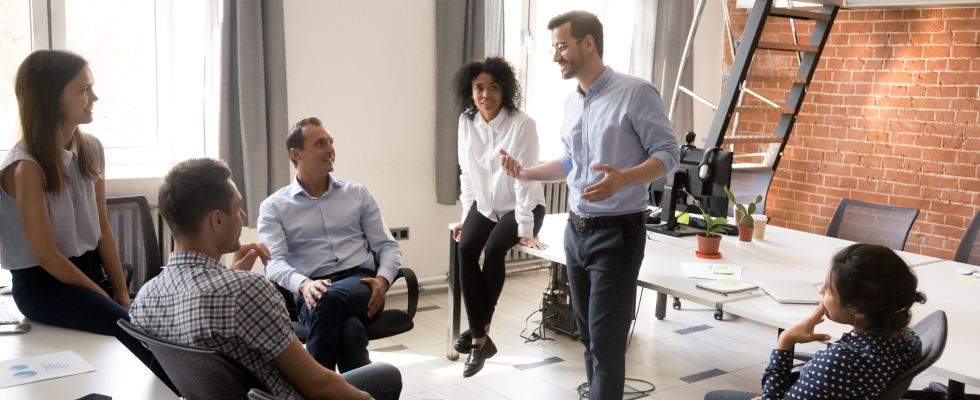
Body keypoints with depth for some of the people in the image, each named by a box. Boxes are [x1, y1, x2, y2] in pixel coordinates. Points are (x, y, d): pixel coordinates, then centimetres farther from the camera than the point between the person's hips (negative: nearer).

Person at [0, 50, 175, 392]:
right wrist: (105, 298, -12)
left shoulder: (92, 150, 3)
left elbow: (102, 229, 6)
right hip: (43, 284, -6)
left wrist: (121, 291, -1)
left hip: (91, 269, 6)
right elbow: (47, 255, -15)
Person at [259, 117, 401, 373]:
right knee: (350, 332, -38)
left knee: (327, 299, -37)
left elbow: (388, 246, 15)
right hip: (313, 291, -1)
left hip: (361, 287, 2)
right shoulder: (274, 207, 13)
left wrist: (382, 280, -8)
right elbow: (274, 262, -2)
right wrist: (303, 284, -25)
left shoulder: (357, 194, 20)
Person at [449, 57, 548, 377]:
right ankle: (480, 339, -18)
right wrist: (466, 217, 3)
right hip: (485, 205, 4)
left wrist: (525, 229, -22)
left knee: (493, 249, -29)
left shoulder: (522, 124, -18)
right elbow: (467, 173, 5)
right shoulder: (467, 122, -3)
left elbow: (524, 180, -20)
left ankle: (480, 330, -11)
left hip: (521, 206, -4)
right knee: (466, 249, -22)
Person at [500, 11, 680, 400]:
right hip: (576, 231, 7)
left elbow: (668, 153, -14)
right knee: (587, 333, 15)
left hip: (617, 233, -7)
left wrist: (623, 178, -32)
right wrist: (526, 173, 4)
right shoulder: (571, 102, 10)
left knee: (606, 341, -5)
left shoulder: (636, 92, -12)